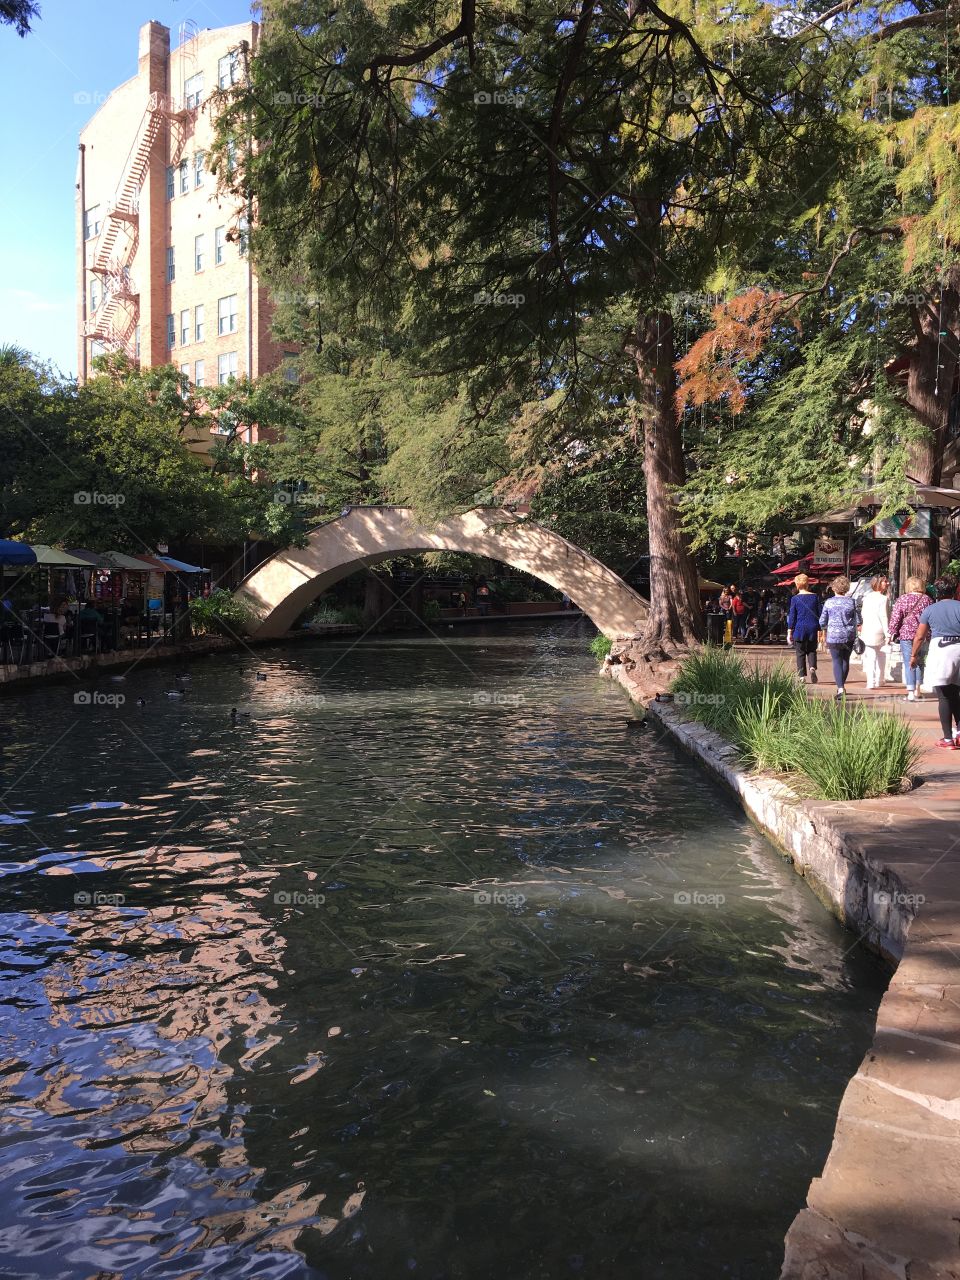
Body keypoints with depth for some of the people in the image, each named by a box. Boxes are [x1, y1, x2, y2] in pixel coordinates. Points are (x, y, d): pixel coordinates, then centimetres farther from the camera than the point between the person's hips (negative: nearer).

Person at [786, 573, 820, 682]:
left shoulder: (795, 599, -4)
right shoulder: (814, 597, 4)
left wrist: (789, 632, 2)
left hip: (800, 629, -2)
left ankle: (801, 675, 3)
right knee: (812, 650, 15)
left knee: (800, 653, 6)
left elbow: (792, 617, -3)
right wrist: (819, 631, 14)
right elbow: (819, 615, 7)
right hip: (813, 629, 2)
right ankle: (812, 667, -10)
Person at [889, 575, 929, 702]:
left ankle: (911, 693, -5)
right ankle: (917, 691, 17)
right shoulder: (926, 599, 4)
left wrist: (893, 633, 2)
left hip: (906, 634, -2)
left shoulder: (902, 599, -2)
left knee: (908, 664, 0)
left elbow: (895, 618, -6)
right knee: (919, 662, 15)